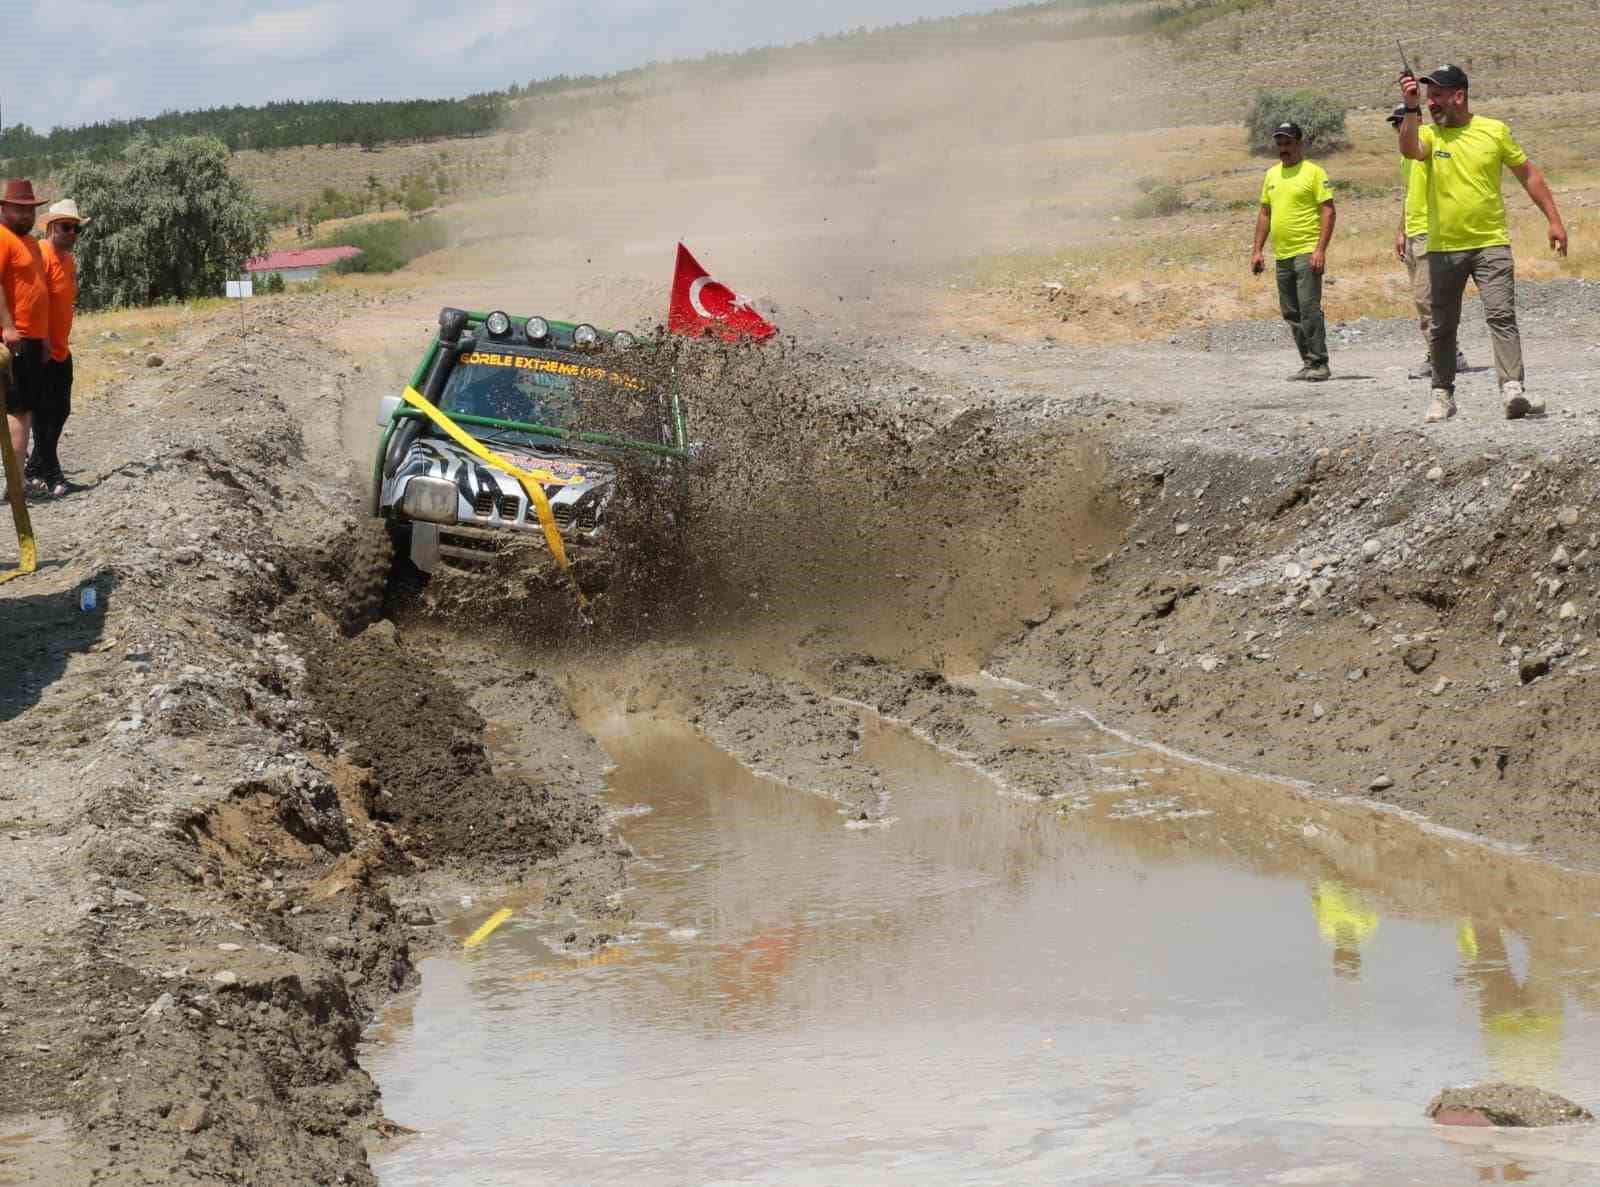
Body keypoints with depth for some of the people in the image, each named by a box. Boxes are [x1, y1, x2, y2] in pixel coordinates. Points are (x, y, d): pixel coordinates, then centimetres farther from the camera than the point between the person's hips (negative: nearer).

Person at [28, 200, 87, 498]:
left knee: (60, 411, 13)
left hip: (61, 350, 10)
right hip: (43, 351, -10)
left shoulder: (68, 259, 15)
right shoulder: (42, 255, -16)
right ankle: (51, 477, -3)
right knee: (45, 412, -6)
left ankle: (35, 471, 23)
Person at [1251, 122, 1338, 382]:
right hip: (1282, 254, 7)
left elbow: (1329, 211, -9)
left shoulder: (1313, 172, -4)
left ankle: (1319, 363, -8)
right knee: (1291, 313, 9)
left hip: (1307, 253, -7)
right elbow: (1265, 214, 21)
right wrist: (1257, 250, 13)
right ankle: (1308, 363, 15)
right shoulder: (1271, 175, 16)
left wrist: (1320, 249, -18)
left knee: (1309, 309, -12)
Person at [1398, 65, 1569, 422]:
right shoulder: (1428, 134, 3)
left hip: (1491, 244, -2)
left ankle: (1512, 390, -24)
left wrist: (1554, 220, 5)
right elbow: (1410, 150, -20)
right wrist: (1410, 108, -30)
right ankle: (1442, 395, 21)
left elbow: (1529, 174, 9)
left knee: (1502, 316, -15)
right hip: (1444, 248, 2)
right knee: (1442, 326, 8)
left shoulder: (1495, 131, 3)